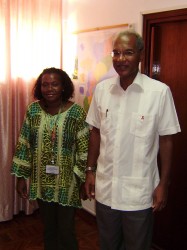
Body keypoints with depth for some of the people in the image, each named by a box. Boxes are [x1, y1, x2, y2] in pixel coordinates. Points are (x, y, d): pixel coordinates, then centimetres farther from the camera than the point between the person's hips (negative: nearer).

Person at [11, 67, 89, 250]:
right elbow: (23, 145, 2)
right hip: (41, 182, 3)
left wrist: (84, 179, -8)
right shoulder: (33, 110, -3)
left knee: (66, 231, 11)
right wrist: (21, 176, 2)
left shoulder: (76, 112, -12)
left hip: (66, 183, -3)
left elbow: (84, 149, -8)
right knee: (48, 228, 20)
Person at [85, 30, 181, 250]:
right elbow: (96, 132, 6)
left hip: (139, 192, -3)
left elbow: (165, 140, -8)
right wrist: (90, 170, 7)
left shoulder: (159, 92, -13)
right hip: (105, 189, 4)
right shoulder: (101, 89, -2)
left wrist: (163, 184, -6)